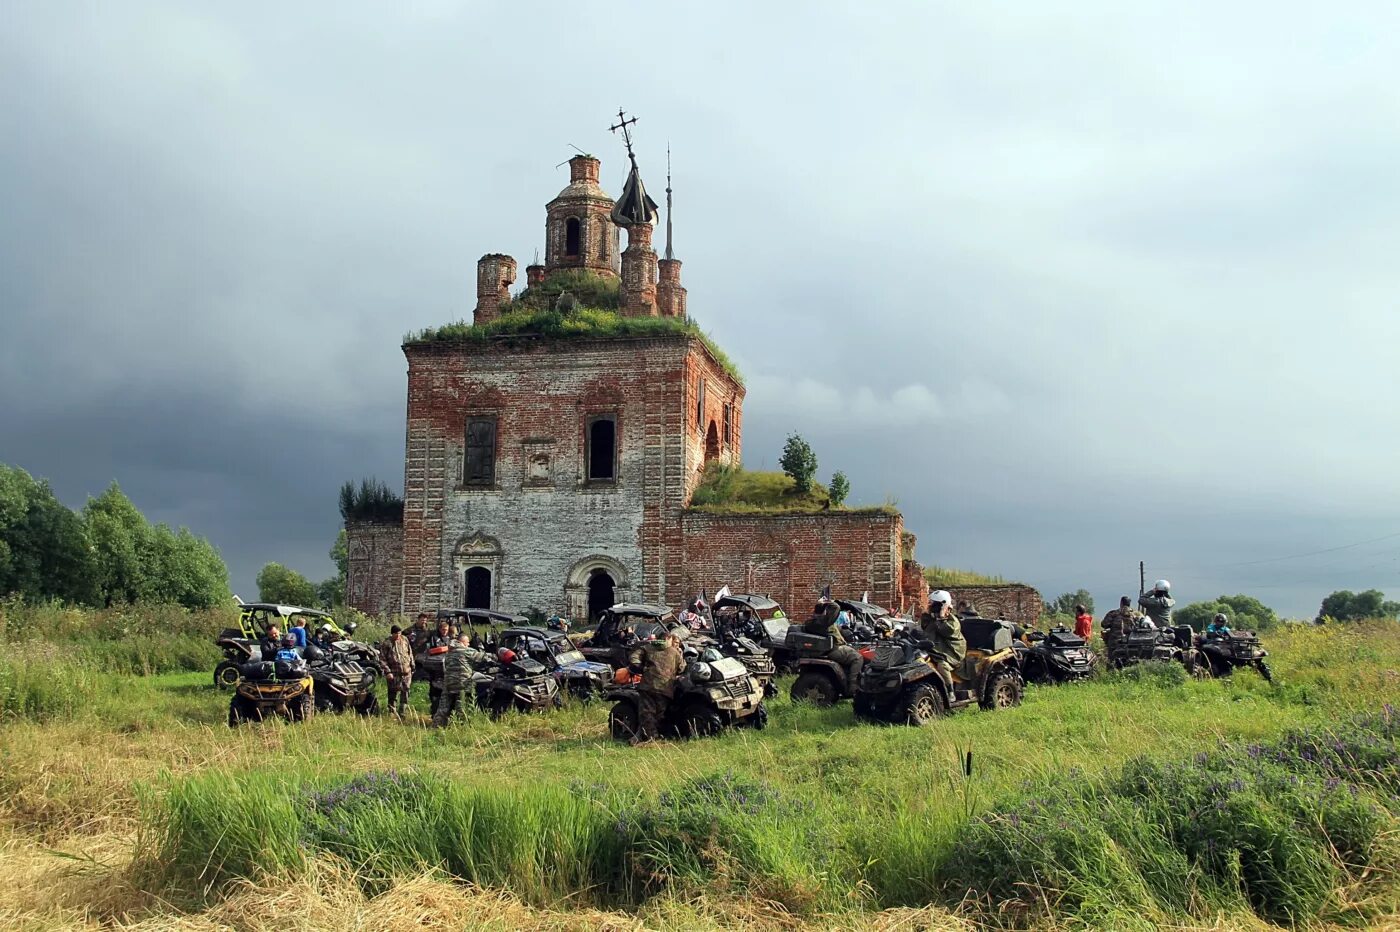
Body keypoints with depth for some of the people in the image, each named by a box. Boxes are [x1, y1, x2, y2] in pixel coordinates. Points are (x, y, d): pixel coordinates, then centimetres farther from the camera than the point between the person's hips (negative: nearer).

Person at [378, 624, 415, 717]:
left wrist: (412, 667, 16)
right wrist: (387, 671, -14)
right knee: (393, 692, 2)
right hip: (394, 673, -4)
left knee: (405, 693, 3)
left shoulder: (405, 640, 7)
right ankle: (392, 711, 19)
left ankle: (402, 713, 10)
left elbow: (410, 654, 17)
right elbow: (382, 659, -7)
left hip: (406, 672, 4)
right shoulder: (387, 643, -7)